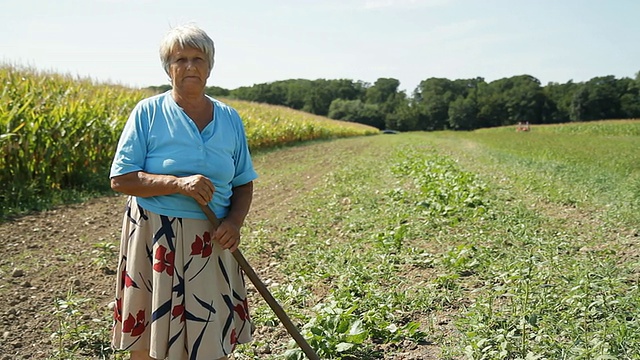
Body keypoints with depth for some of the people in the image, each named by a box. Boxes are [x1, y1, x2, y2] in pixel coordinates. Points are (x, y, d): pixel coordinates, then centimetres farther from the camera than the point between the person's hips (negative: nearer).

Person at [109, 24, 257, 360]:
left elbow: (244, 183, 11)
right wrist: (179, 184, -22)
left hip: (211, 242, 3)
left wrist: (235, 221, -9)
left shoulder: (230, 118, 6)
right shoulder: (148, 112, -4)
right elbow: (120, 179, -8)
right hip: (156, 240, -2)